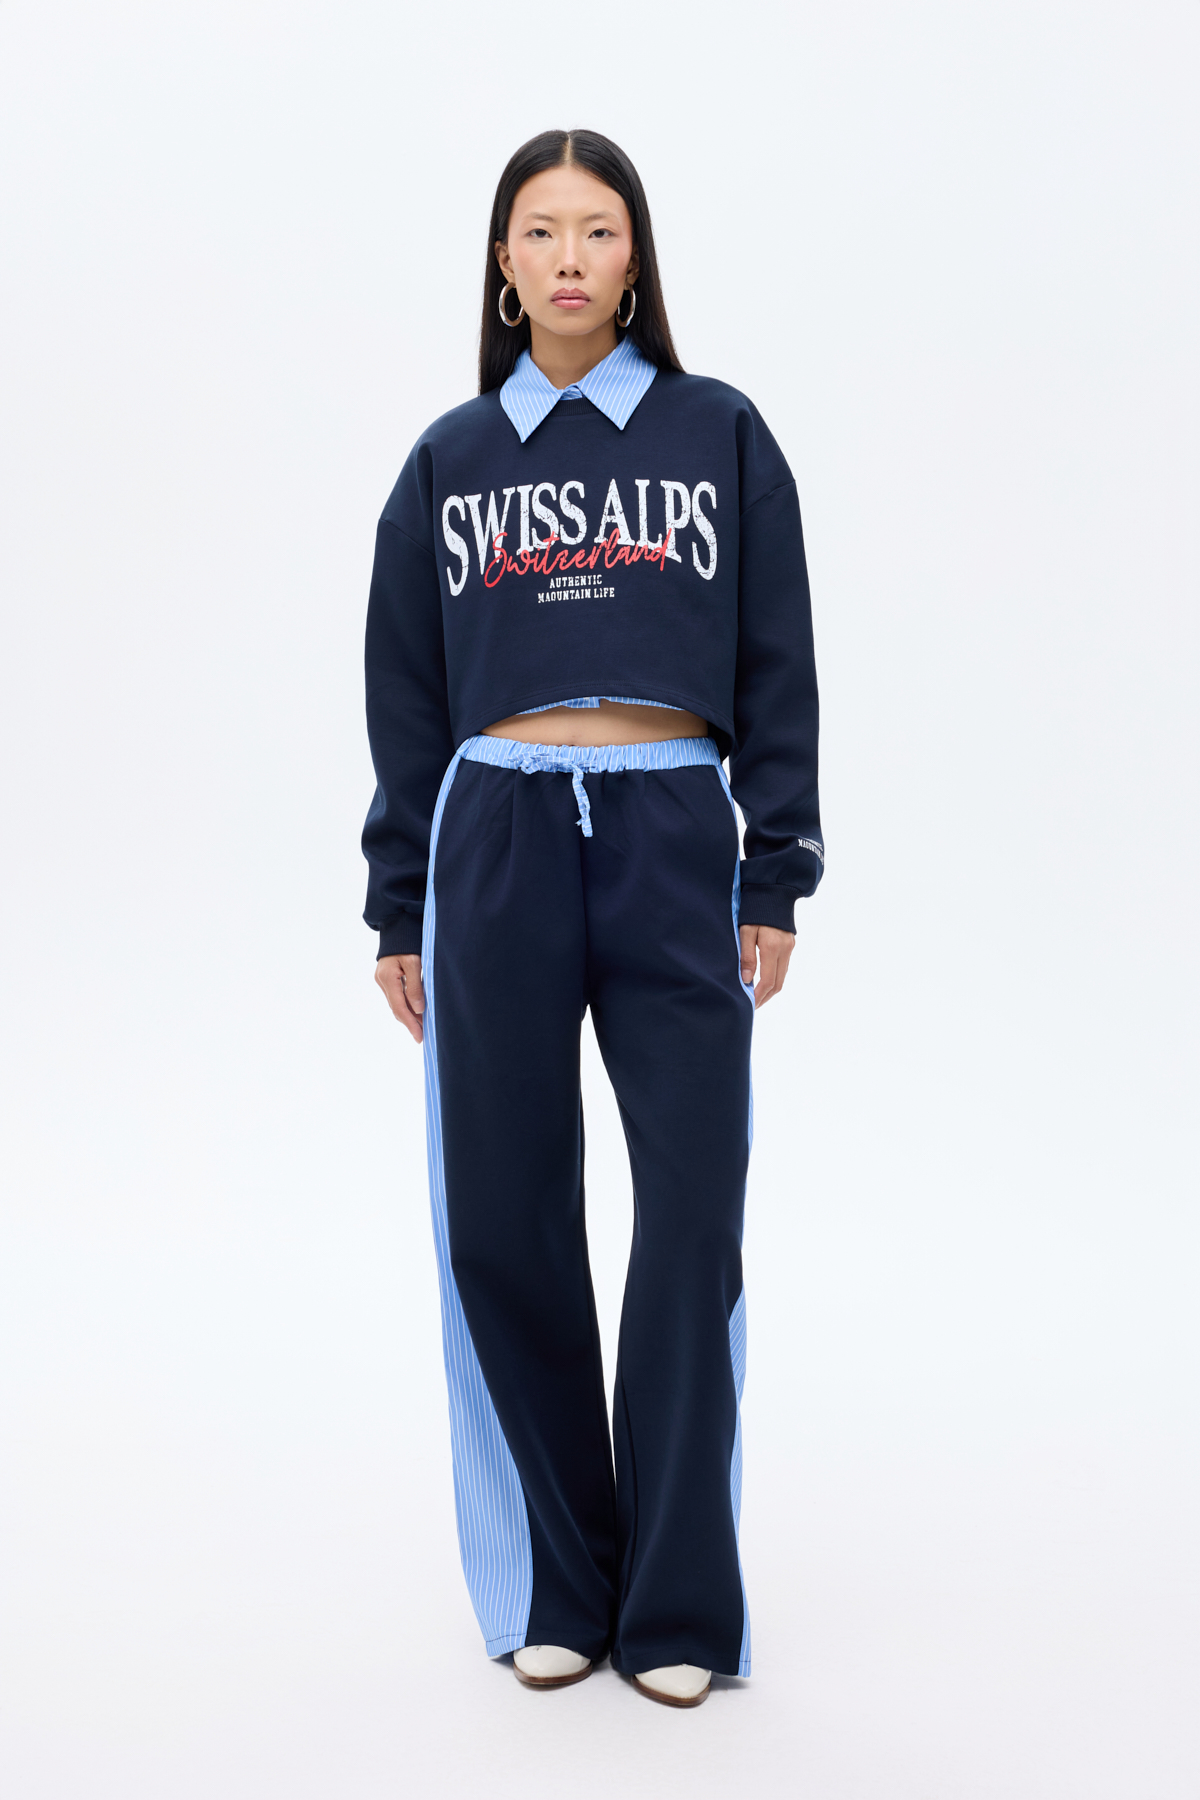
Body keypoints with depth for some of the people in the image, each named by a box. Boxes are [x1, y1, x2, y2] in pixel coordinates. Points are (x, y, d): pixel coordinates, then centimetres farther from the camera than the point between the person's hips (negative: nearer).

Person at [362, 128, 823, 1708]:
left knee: (694, 1218, -4)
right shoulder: (452, 461, 12)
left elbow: (777, 673, 7)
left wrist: (776, 884, 0)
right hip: (497, 841, 1)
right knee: (507, 1224, 2)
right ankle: (555, 1590, 16)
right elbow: (407, 699, 13)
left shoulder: (721, 435, 9)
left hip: (675, 840, -1)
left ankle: (676, 1602, 8)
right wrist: (398, 915, 9)